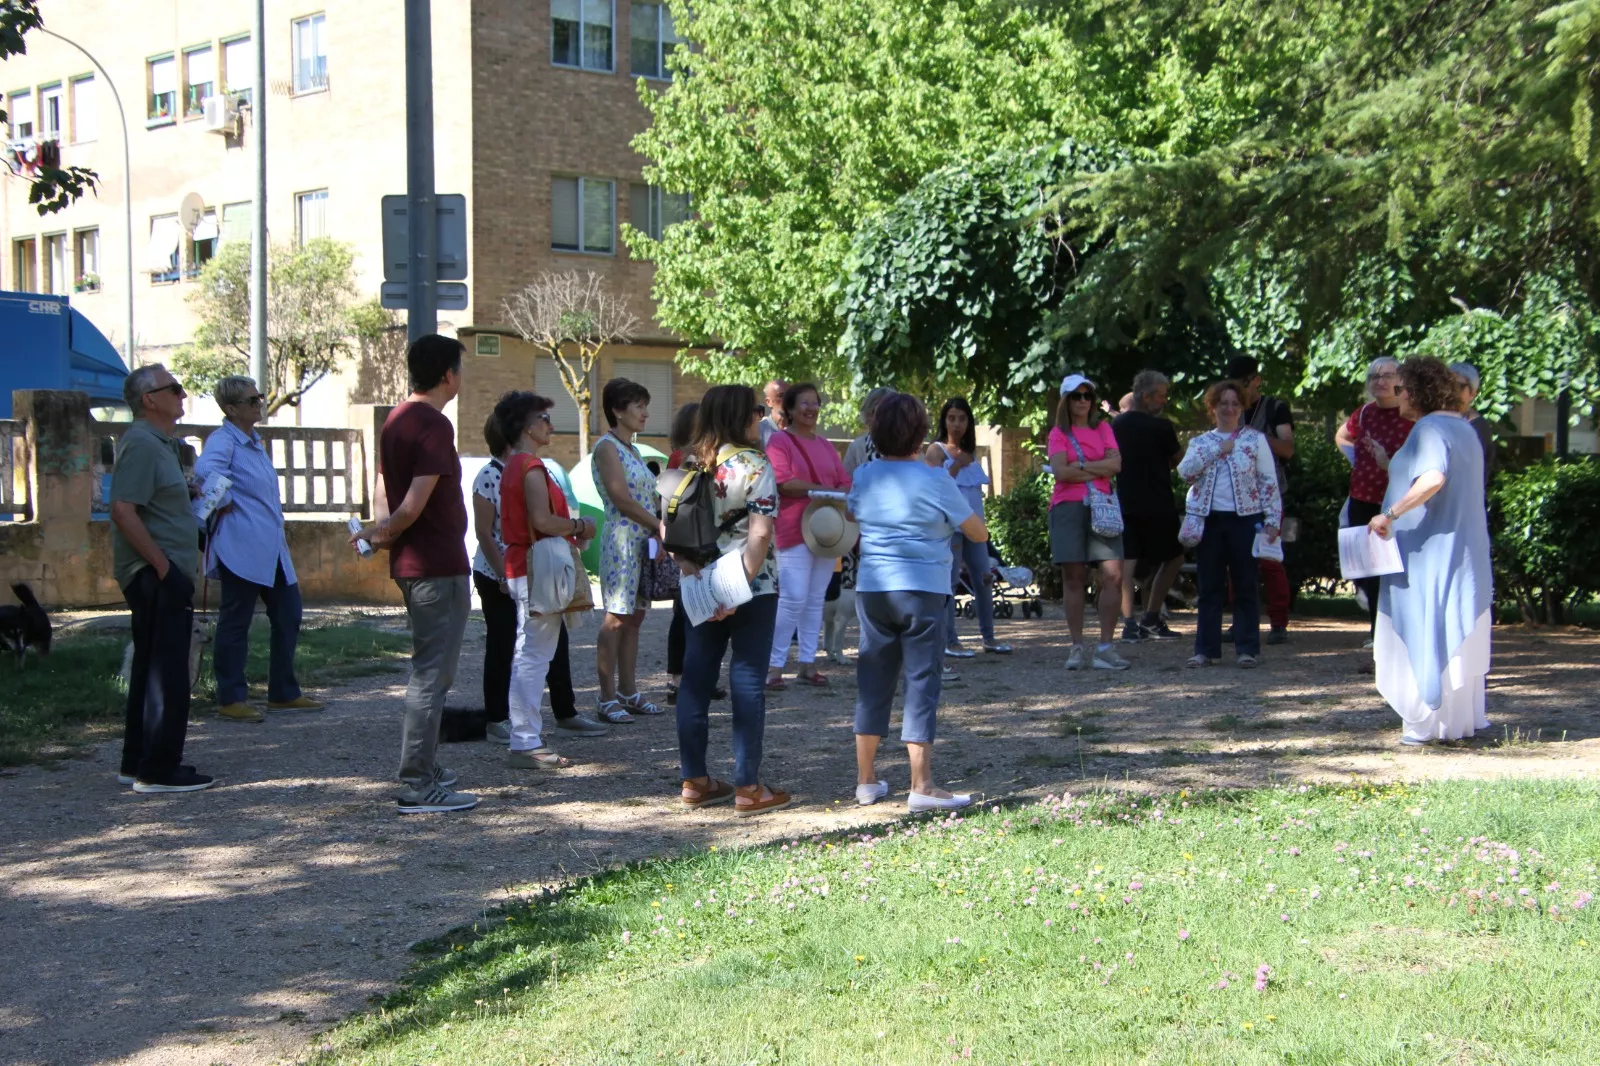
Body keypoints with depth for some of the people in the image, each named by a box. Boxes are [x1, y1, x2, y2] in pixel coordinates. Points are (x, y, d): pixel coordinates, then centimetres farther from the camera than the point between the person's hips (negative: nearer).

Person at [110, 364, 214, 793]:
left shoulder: (162, 442, 17)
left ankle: (139, 763, 22)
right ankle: (158, 770, -4)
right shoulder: (141, 443, -15)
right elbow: (123, 510, -24)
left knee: (152, 670, 15)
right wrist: (163, 566, -23)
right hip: (155, 577, -11)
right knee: (166, 674, -7)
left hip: (163, 576, 11)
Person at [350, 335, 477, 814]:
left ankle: (426, 769, 27)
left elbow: (382, 491, 14)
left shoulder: (397, 420, 13)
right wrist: (382, 532, -6)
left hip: (411, 564, 10)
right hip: (439, 567, -10)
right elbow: (415, 505, -22)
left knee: (429, 669, 19)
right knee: (432, 674, -6)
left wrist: (382, 530, -2)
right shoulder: (434, 425, -17)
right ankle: (418, 787, -4)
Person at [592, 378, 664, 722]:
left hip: (645, 541, 9)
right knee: (616, 619, -7)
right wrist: (660, 525, -11)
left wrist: (660, 527, 4)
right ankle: (608, 698, -5)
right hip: (622, 540, -9)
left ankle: (628, 691, 14)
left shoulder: (631, 449, 18)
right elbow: (621, 500, -15)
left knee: (634, 617, 9)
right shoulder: (607, 447, -8)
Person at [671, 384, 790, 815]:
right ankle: (747, 788, 4)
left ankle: (694, 781, 16)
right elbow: (761, 533, -19)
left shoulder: (690, 465, 7)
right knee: (747, 683, 0)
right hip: (752, 591, -5)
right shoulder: (754, 465, -10)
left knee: (695, 682, 9)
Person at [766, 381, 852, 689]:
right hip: (794, 531, -7)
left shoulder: (825, 445, 17)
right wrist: (823, 490, -14)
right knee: (794, 599, -13)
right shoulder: (780, 441, -4)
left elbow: (845, 484, 13)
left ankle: (808, 664, 13)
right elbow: (784, 482, -16)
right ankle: (774, 665, -8)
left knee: (816, 600, 8)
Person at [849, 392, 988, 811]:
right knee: (922, 682, -1)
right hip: (921, 590, -5)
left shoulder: (864, 477, 5)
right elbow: (979, 534, -1)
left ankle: (866, 780, 16)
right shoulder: (935, 481, -8)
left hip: (871, 589, 5)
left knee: (873, 681, 11)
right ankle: (921, 786, -3)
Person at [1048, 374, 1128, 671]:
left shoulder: (1103, 428, 14)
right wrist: (1099, 471, -5)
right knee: (1073, 577, -1)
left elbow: (1116, 463, -2)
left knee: (1113, 574, -10)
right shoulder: (1059, 433, 7)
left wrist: (1081, 466, -8)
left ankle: (1105, 647, -6)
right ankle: (1078, 647, 6)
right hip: (1067, 506, -2)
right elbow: (1061, 471, -9)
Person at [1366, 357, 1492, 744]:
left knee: (1425, 635, -2)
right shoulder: (1464, 429, 14)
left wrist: (1390, 515, -27)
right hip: (1464, 552, 9)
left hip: (1429, 552, -9)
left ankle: (1429, 723, 2)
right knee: (1459, 636, 14)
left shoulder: (1429, 429, -16)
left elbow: (1432, 479, -32)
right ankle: (1466, 717, 19)